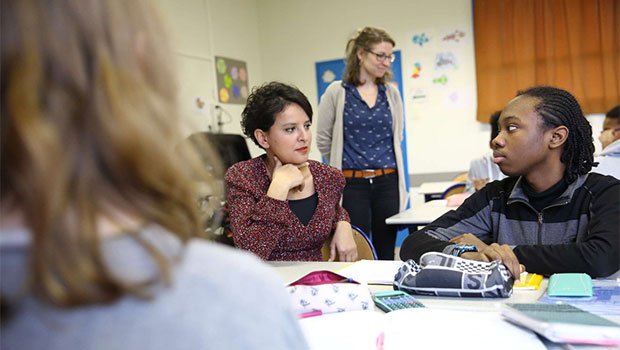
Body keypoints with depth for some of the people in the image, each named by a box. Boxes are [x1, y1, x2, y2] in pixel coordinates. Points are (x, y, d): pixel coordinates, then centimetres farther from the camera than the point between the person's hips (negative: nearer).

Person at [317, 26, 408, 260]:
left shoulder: (391, 93, 8)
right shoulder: (337, 92, -3)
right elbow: (323, 140, 4)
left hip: (387, 182, 4)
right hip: (352, 184, -3)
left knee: (387, 254, 10)